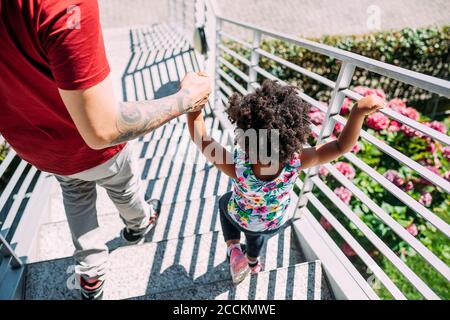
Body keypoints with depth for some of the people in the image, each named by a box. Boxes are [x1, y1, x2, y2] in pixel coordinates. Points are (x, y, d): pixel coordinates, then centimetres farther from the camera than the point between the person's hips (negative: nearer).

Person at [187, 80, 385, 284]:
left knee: (224, 202, 34)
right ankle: (253, 262, 70)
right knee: (256, 234, 39)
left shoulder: (237, 168, -47)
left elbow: (199, 137, -38)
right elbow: (341, 146, -33)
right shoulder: (295, 163, -41)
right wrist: (359, 111, -42)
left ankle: (234, 250, 19)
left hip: (241, 219, -2)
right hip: (275, 224, 3)